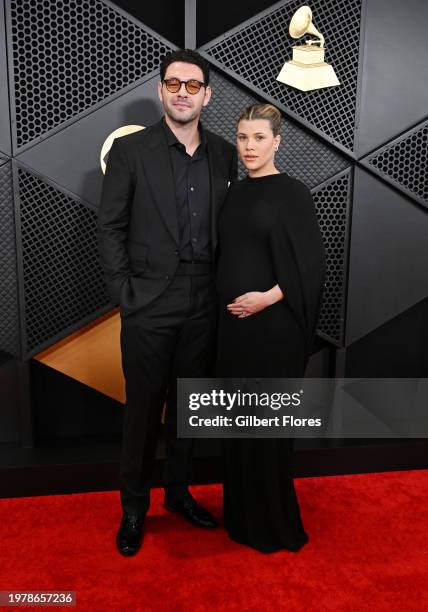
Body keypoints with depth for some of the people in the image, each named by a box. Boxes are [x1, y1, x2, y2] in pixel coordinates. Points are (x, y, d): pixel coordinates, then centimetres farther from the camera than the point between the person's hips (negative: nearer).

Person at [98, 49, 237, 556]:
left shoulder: (223, 154, 7)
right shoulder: (130, 149, -3)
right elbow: (109, 228, -3)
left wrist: (224, 288, 5)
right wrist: (124, 295, -9)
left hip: (204, 306, 4)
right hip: (149, 305, -3)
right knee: (143, 409, 8)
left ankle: (178, 492, 36)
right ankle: (133, 507, 29)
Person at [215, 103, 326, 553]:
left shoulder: (293, 193, -7)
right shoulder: (235, 191, 11)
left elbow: (312, 263, -10)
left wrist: (268, 297, -18)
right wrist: (228, 304, 5)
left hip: (272, 323, -6)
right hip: (233, 321, 6)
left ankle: (273, 521, 25)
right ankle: (242, 512, 33)